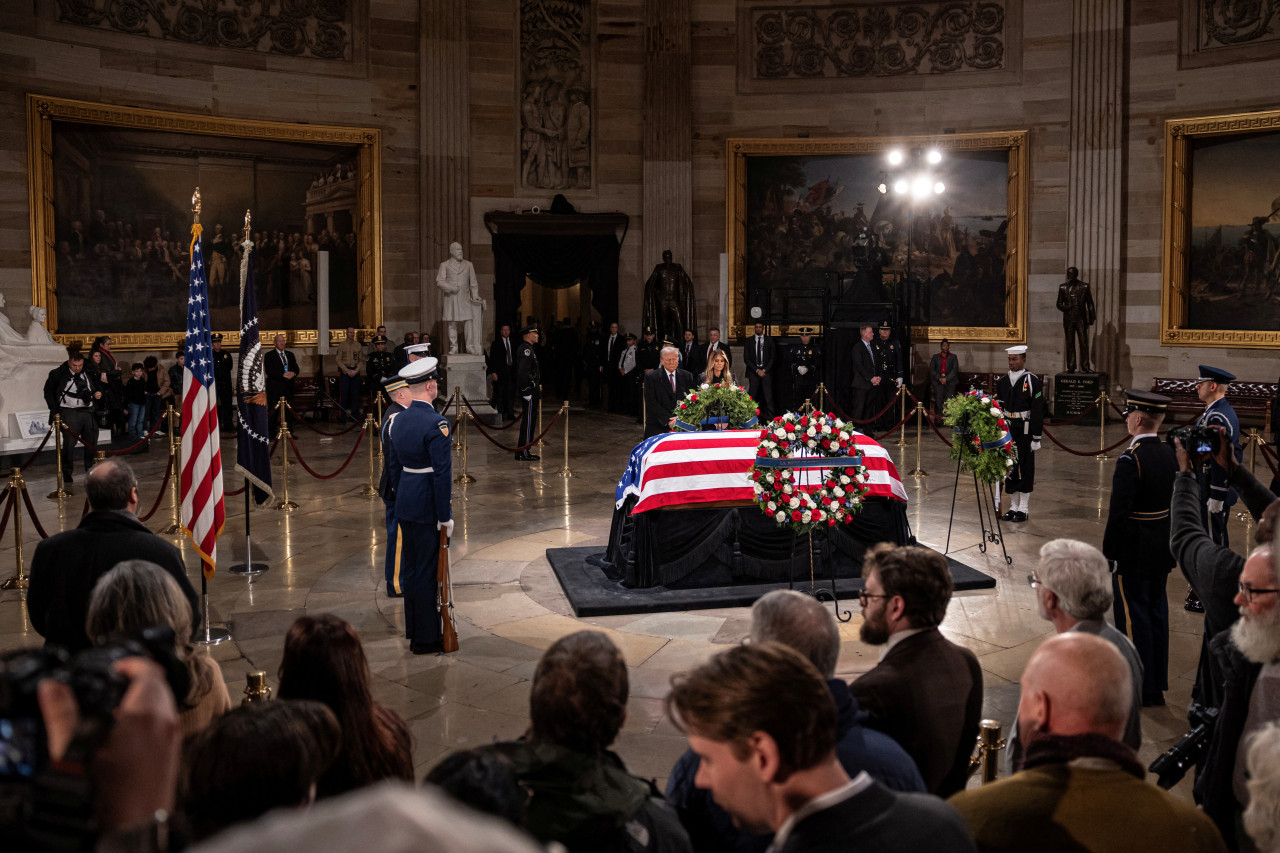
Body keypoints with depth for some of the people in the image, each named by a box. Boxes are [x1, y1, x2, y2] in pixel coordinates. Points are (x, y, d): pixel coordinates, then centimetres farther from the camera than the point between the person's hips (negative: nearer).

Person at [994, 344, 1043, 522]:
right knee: (1009, 467, 8)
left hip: (1025, 431, -5)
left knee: (1026, 468, 1)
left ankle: (1023, 509, 8)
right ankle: (1013, 507, 18)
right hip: (1006, 430, 5)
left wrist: (1036, 438, -11)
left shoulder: (1032, 381, -7)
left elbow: (1037, 411, -8)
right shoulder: (1002, 381, 7)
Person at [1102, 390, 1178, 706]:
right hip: (1162, 551, 8)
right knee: (1157, 615, 16)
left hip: (1133, 555, -8)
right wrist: (1170, 547, 19)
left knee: (1135, 620, 2)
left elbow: (1118, 513, -22)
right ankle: (1158, 686, 26)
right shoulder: (1170, 454, 2)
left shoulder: (1130, 460, -22)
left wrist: (1109, 555, -13)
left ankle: (1140, 690, 10)